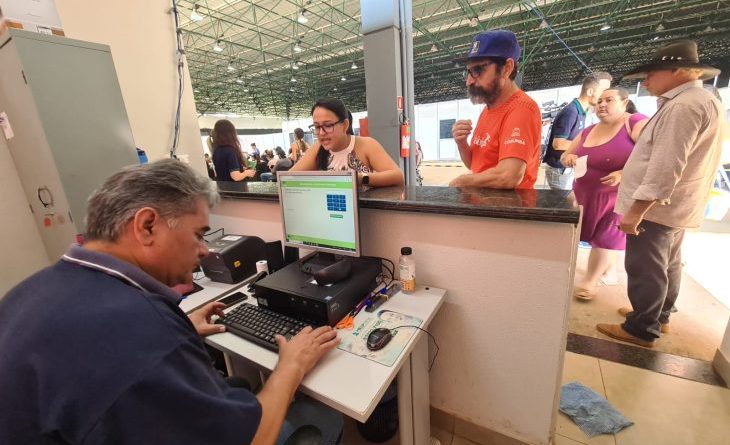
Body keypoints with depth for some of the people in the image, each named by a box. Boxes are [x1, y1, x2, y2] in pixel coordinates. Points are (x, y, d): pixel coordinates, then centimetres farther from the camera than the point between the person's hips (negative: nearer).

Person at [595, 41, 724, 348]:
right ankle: (659, 316, 36)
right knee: (666, 265, 20)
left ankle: (641, 330, 11)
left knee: (645, 269, -1)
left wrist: (636, 210, -24)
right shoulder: (703, 101, 16)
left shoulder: (684, 105, -18)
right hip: (674, 206, 11)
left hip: (655, 207, -11)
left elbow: (666, 167, -26)